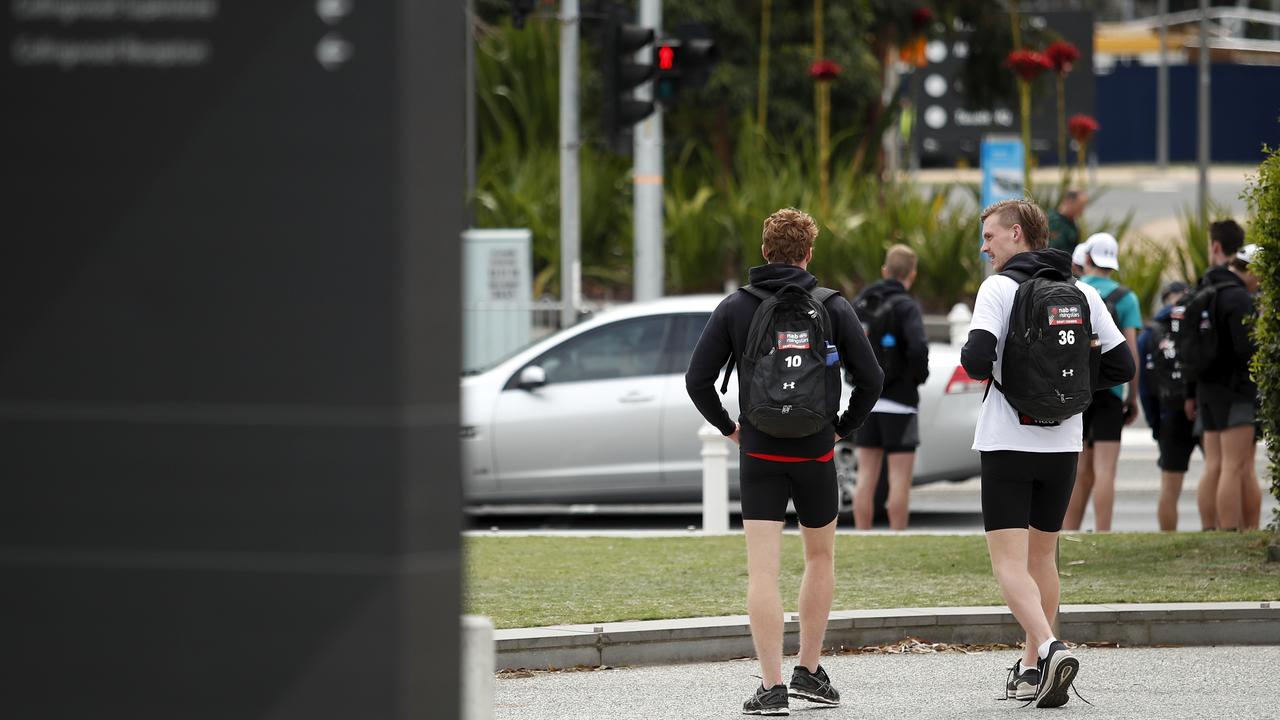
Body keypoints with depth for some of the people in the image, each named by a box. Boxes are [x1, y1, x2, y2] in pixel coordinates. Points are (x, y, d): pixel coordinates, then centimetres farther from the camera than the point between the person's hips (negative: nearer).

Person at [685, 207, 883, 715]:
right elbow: (870, 379, -4)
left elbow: (698, 380, -3)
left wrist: (728, 427, 10)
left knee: (762, 570, -3)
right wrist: (842, 428, 10)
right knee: (820, 557, 20)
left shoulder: (735, 307, 0)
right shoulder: (833, 307, -1)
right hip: (816, 454, 0)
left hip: (759, 453, 0)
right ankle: (809, 671, 21)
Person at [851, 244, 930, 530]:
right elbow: (918, 346, -27)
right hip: (898, 402, -6)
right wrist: (919, 375, -9)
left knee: (866, 477, 8)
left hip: (866, 400, 6)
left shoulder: (861, 304, 7)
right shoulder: (905, 307, -13)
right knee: (900, 478, -1)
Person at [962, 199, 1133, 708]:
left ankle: (1049, 649, -28)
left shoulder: (1001, 288, -9)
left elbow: (977, 359, -20)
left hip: (1007, 443, -5)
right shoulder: (1082, 293, 7)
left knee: (1009, 563, -7)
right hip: (1063, 443, 5)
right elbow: (1121, 366, 8)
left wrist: (976, 365, 3)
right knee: (1042, 557, 17)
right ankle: (1032, 668, 22)